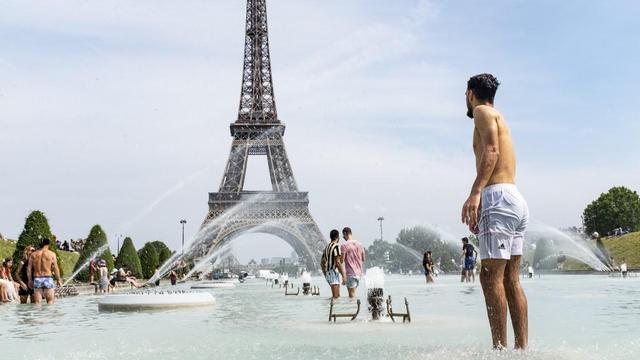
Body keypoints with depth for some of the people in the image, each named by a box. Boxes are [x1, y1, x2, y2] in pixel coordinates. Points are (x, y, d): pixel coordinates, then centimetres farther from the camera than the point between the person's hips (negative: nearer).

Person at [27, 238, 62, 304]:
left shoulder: (33, 254, 7)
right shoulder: (51, 254, -2)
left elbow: (29, 268, 6)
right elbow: (55, 268, -3)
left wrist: (30, 280, 13)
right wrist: (58, 280, 5)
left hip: (37, 279, 3)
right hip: (48, 278, -3)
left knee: (37, 302, 4)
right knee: (50, 301, 2)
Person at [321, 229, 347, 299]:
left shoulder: (327, 247, 16)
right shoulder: (336, 246, -12)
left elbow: (322, 263, 18)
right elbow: (338, 262, -20)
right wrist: (344, 276, -19)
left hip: (328, 273, 9)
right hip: (334, 273, -9)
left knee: (338, 296, 14)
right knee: (336, 296, -11)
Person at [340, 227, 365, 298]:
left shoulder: (344, 245, -11)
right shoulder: (360, 244, 9)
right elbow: (363, 259, 15)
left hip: (350, 273, -7)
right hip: (359, 272, 7)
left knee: (352, 295, -5)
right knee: (353, 293, 16)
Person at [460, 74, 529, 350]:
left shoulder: (483, 112, 2)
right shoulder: (499, 119, 29)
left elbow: (491, 150, -15)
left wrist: (475, 193, -25)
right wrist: (480, 212, 31)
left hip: (499, 197, -9)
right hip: (516, 200, 9)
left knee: (491, 276, -12)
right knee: (511, 279, 6)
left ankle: (500, 348, -15)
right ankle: (522, 347, 4)